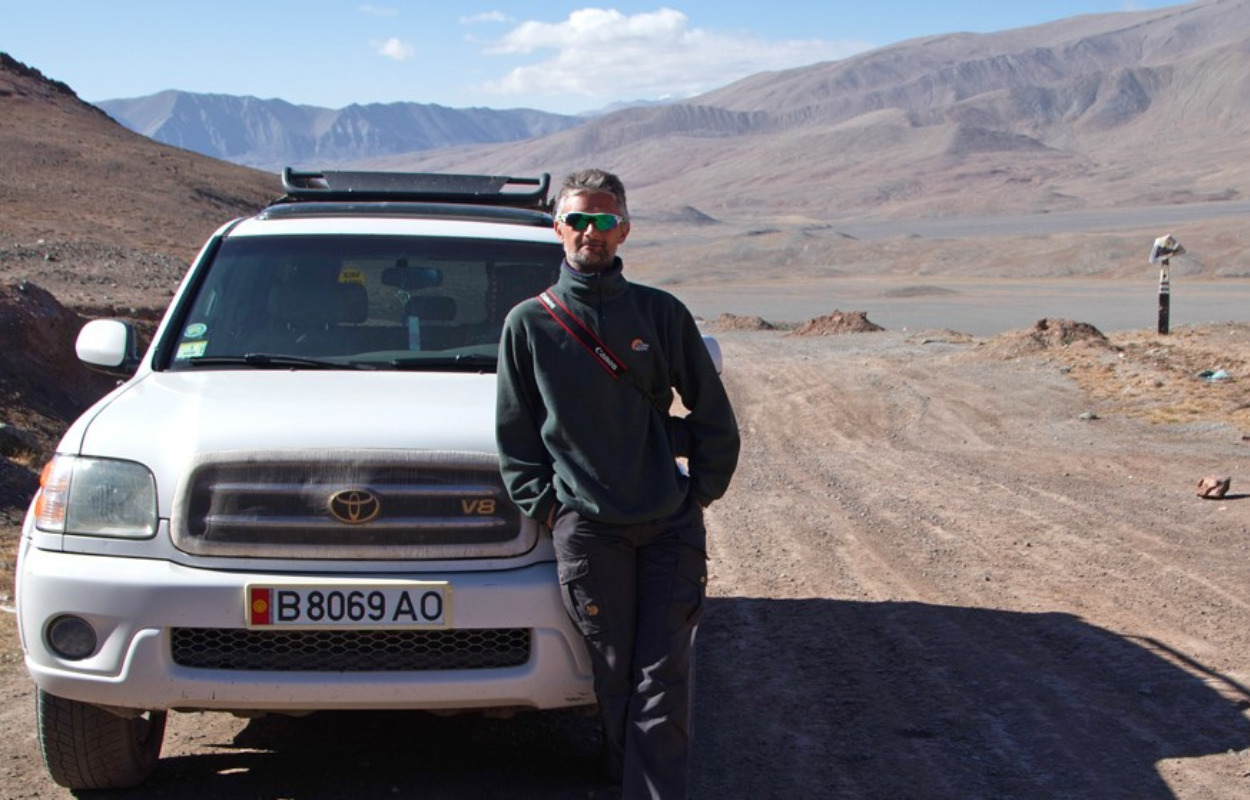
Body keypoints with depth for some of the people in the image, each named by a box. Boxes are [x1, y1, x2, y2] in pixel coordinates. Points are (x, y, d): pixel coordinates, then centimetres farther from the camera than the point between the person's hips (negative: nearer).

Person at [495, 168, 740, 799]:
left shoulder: (661, 313, 5)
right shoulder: (529, 323, 4)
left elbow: (713, 414, 11)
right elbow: (515, 432, 9)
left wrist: (702, 489, 7)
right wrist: (544, 504, 1)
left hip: (670, 522, 1)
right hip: (586, 527, 0)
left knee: (662, 676, -2)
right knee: (614, 673, 5)